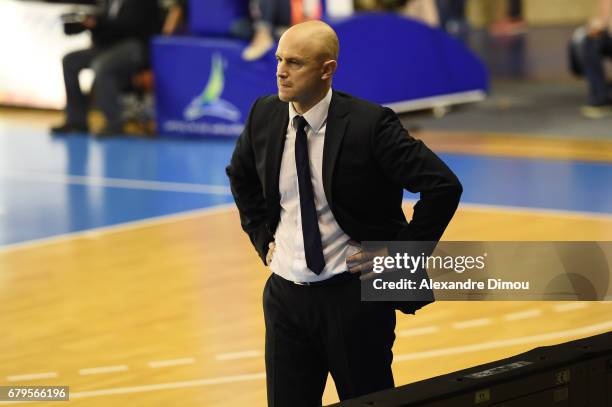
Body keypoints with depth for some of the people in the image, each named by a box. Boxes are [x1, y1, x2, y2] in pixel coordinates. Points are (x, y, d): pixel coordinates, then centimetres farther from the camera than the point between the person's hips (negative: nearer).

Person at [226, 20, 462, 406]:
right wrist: (261, 236, 12)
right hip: (285, 295, 5)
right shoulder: (265, 114, 1)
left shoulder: (370, 124, -16)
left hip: (353, 295, -5)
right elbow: (240, 175, 22)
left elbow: (443, 186, -17)